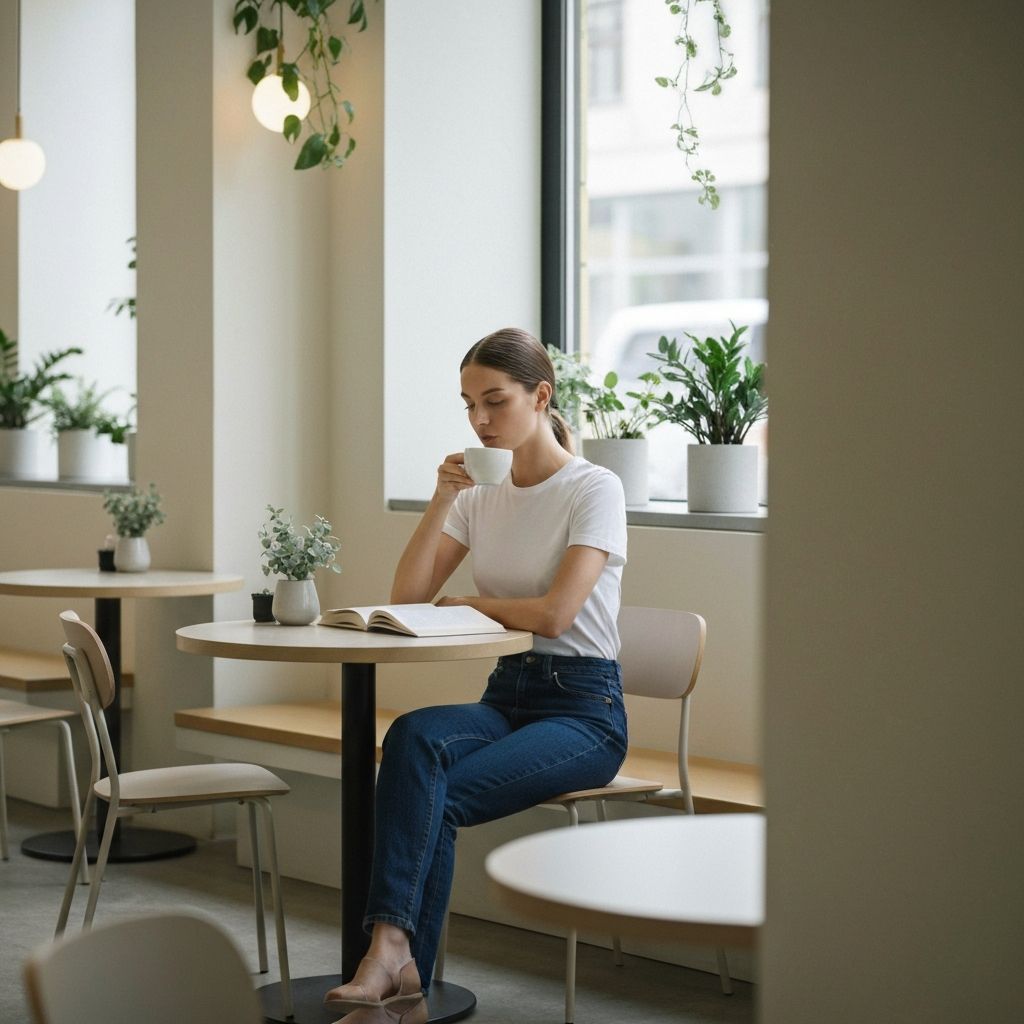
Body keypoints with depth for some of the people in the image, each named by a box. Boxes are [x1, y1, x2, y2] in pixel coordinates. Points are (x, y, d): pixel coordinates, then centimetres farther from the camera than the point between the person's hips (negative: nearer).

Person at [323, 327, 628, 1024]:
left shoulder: (595, 489, -7)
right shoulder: (480, 495, 12)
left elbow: (554, 611, -18)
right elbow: (406, 596, 5)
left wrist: (466, 604, -1)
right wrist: (442, 499, -6)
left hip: (584, 708, -5)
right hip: (506, 695, 5)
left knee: (432, 792, -29)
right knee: (414, 737, -29)